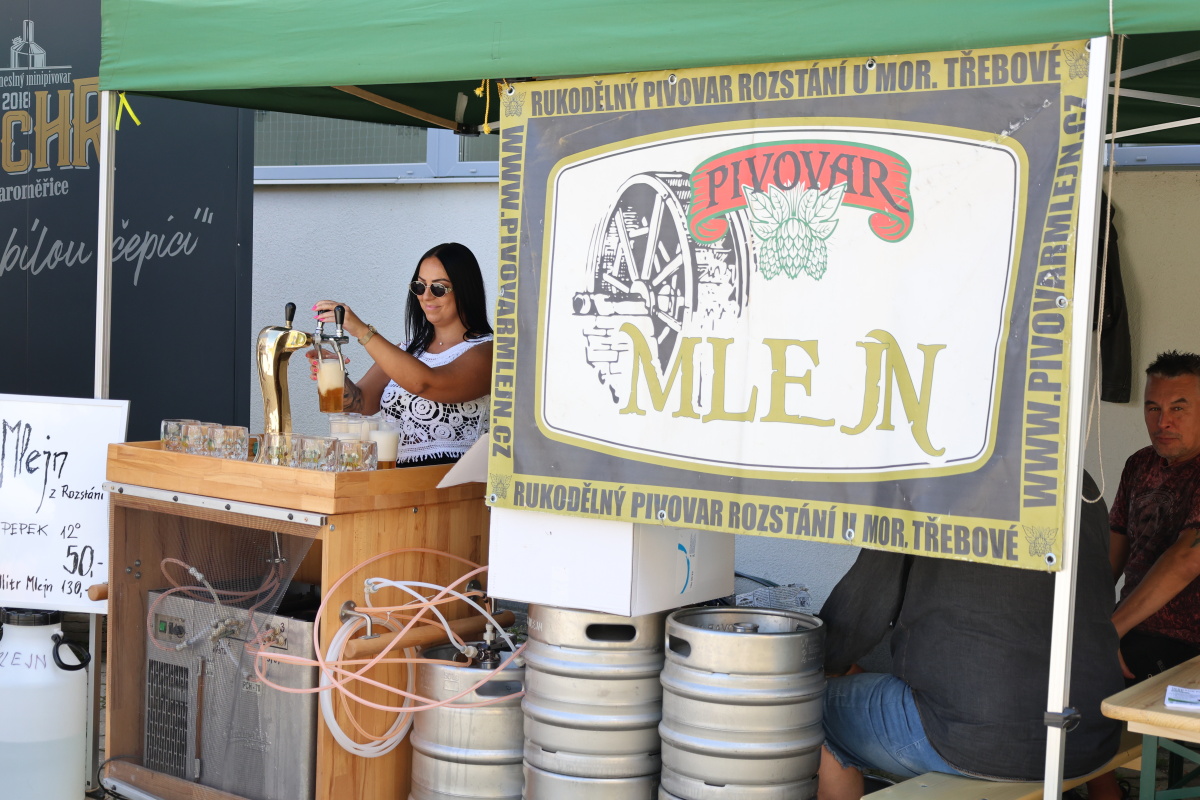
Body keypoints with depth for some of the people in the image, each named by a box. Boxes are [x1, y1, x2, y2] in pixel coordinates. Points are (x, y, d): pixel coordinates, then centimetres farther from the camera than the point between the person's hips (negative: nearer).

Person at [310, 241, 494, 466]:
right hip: (391, 472, 6)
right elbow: (362, 403, 7)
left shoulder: (486, 352, -3)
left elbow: (424, 383, -19)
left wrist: (363, 332, -20)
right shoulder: (408, 350, 20)